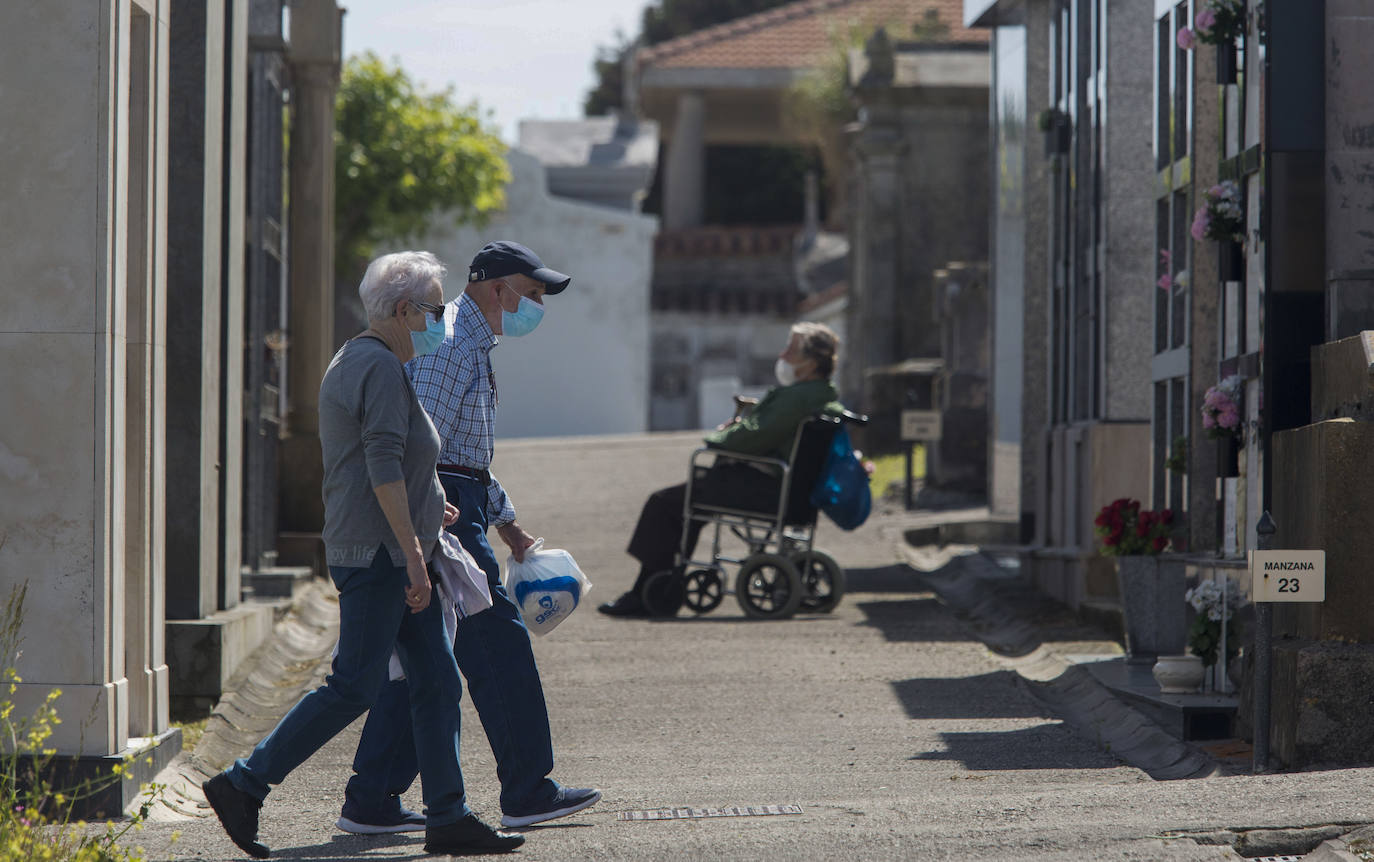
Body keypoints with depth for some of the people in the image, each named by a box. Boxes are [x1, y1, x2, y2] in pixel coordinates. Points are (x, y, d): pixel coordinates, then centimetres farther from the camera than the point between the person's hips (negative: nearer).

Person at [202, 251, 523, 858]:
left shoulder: (351, 362, 19)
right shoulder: (381, 366, -13)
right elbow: (384, 466, -21)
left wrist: (422, 507, 25)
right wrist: (412, 550, -23)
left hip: (386, 554, 11)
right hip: (378, 553, -11)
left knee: (437, 681, 7)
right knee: (354, 686, -9)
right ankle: (243, 786, -4)